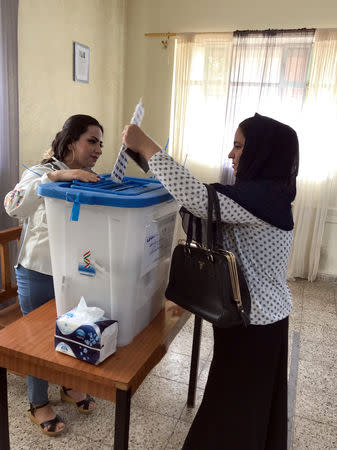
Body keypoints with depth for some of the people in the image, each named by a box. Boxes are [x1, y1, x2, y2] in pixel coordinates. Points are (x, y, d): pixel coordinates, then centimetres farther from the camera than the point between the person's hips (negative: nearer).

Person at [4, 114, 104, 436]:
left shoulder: (91, 180, 4)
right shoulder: (41, 173, -14)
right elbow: (14, 205, -35)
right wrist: (57, 176, -44)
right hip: (40, 275, -5)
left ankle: (69, 386, 47)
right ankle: (38, 404, 36)